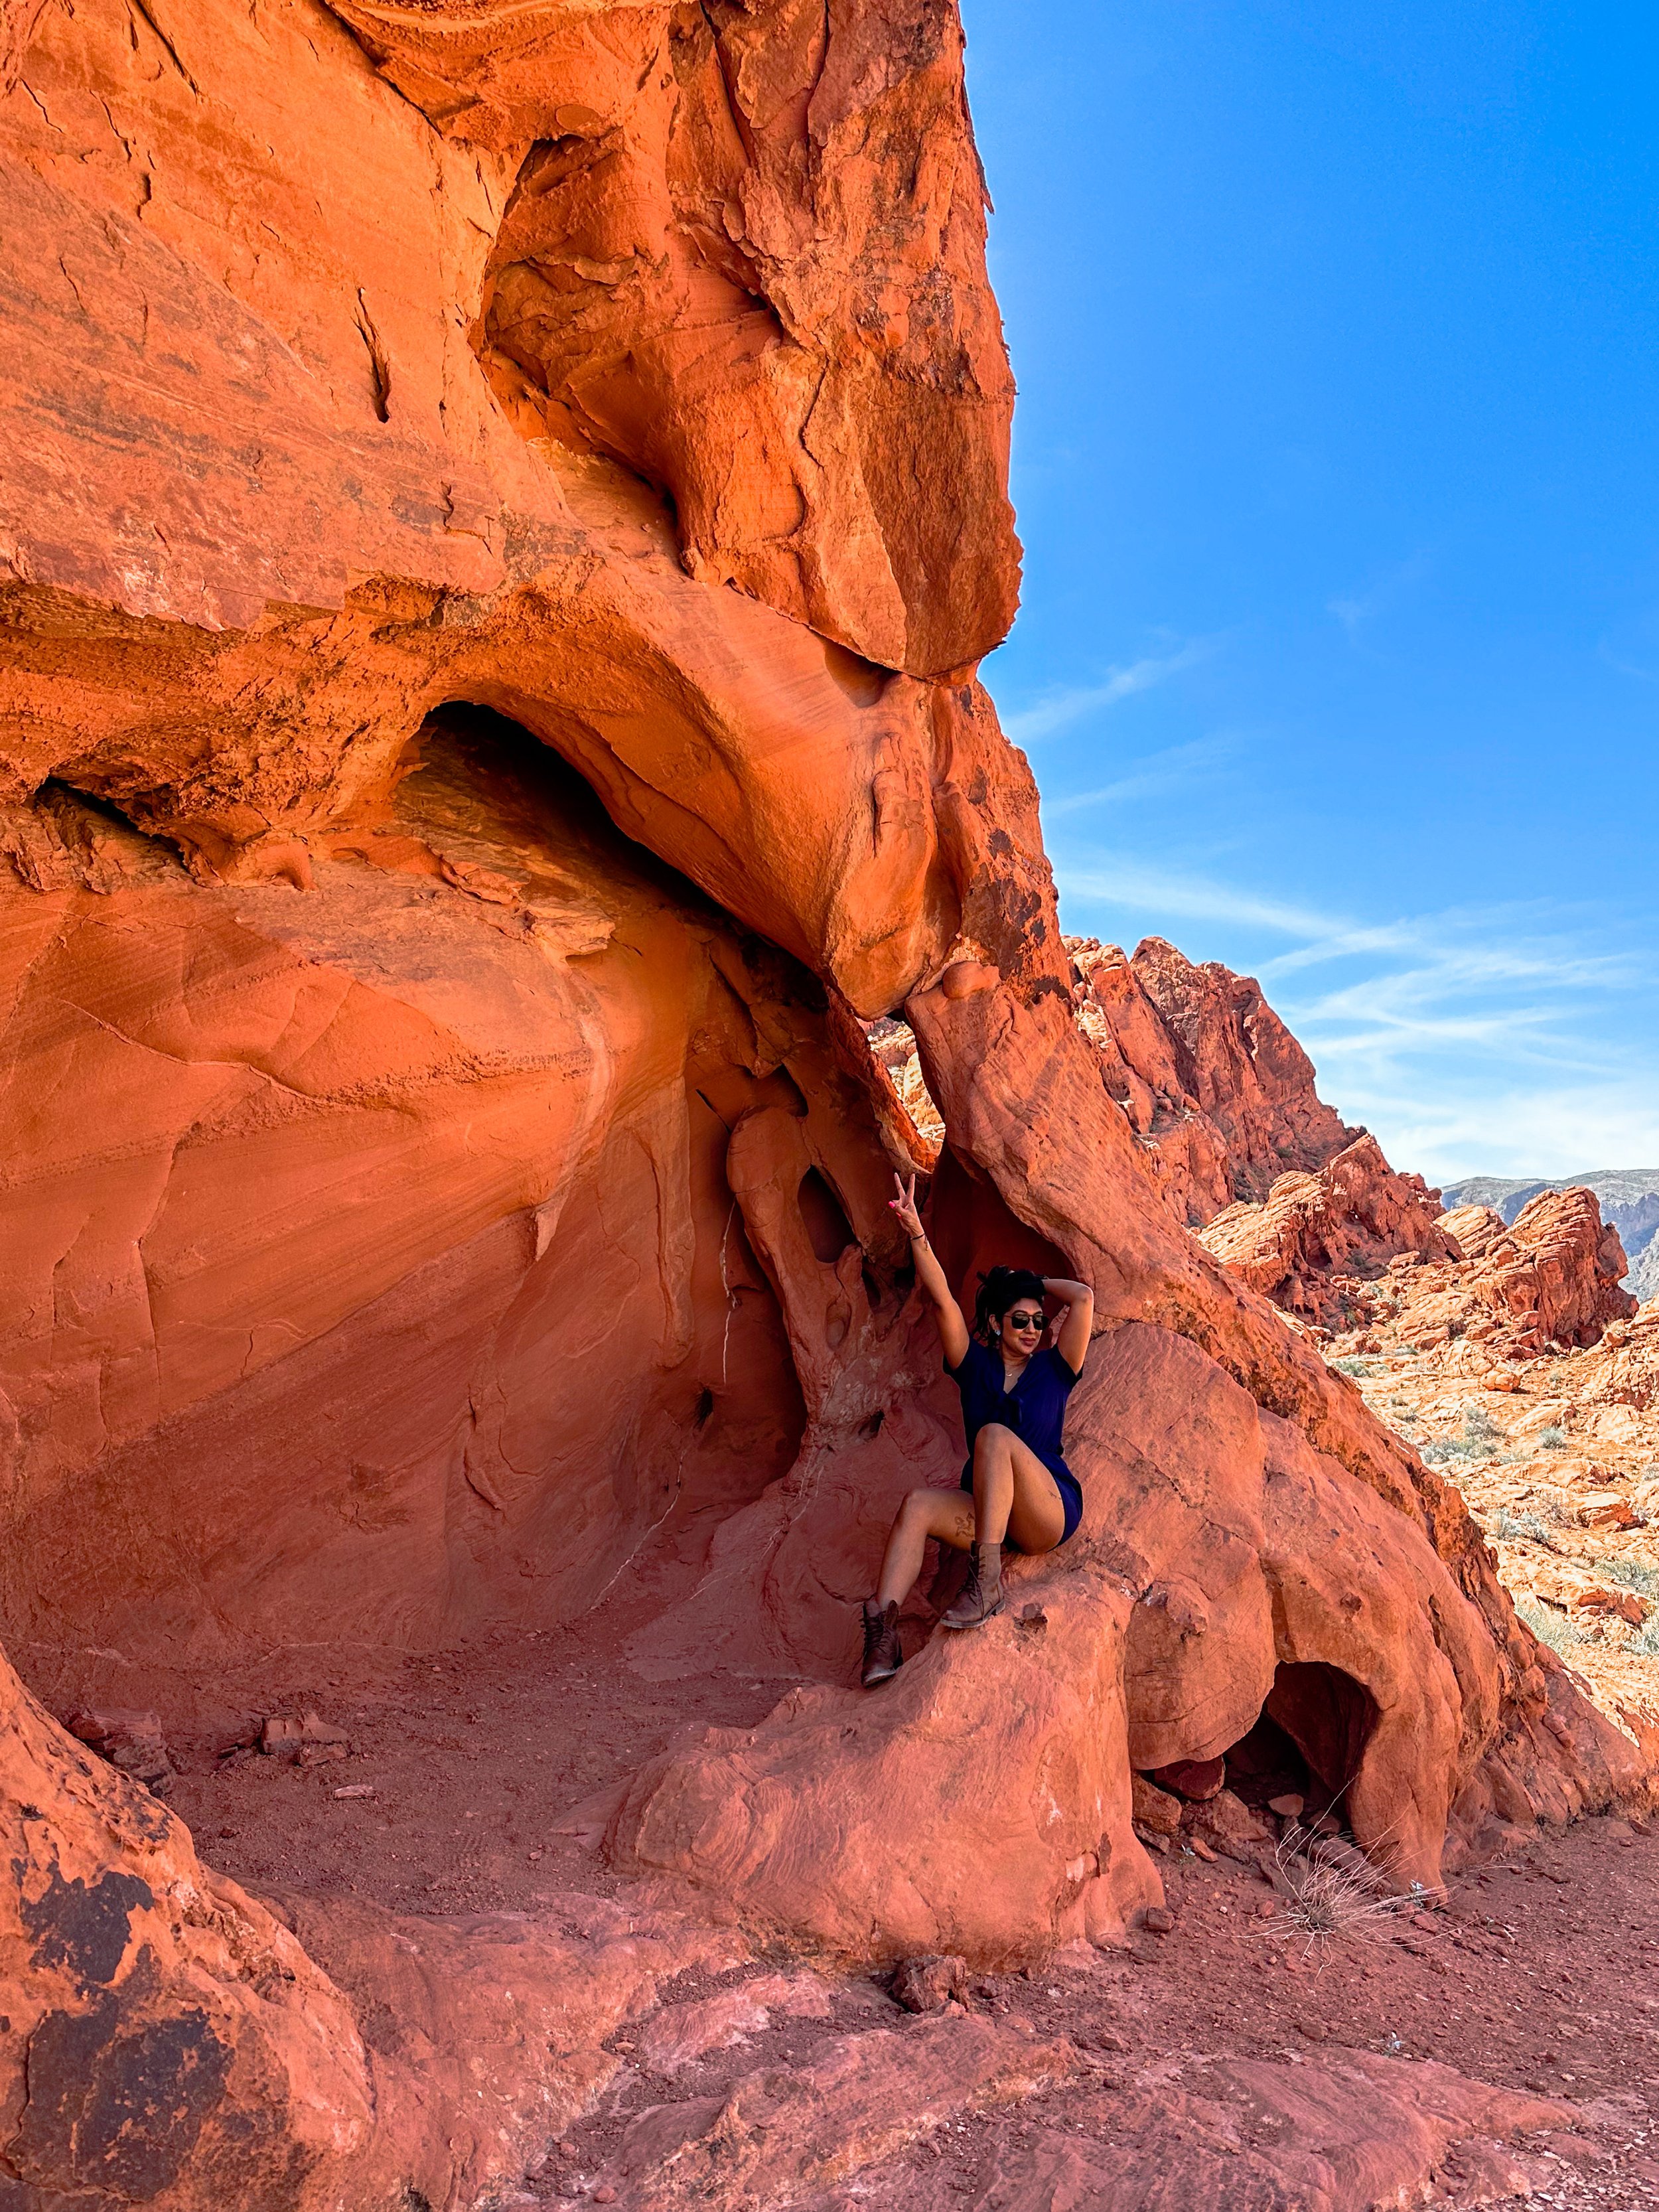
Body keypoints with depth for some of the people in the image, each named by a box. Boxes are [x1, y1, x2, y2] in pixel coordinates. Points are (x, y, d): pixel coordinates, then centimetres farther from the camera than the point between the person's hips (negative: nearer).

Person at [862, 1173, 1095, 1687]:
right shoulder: (975, 1366, 11)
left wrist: (1031, 1280, 11)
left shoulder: (1052, 1370, 6)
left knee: (995, 1434, -30)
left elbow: (1083, 1297, -4)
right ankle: (881, 1630, -38)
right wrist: (917, 1235, -12)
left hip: (1051, 1509, -3)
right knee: (918, 1505, -27)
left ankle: (986, 1579, -37)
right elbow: (942, 1301, -2)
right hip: (987, 1513, 3)